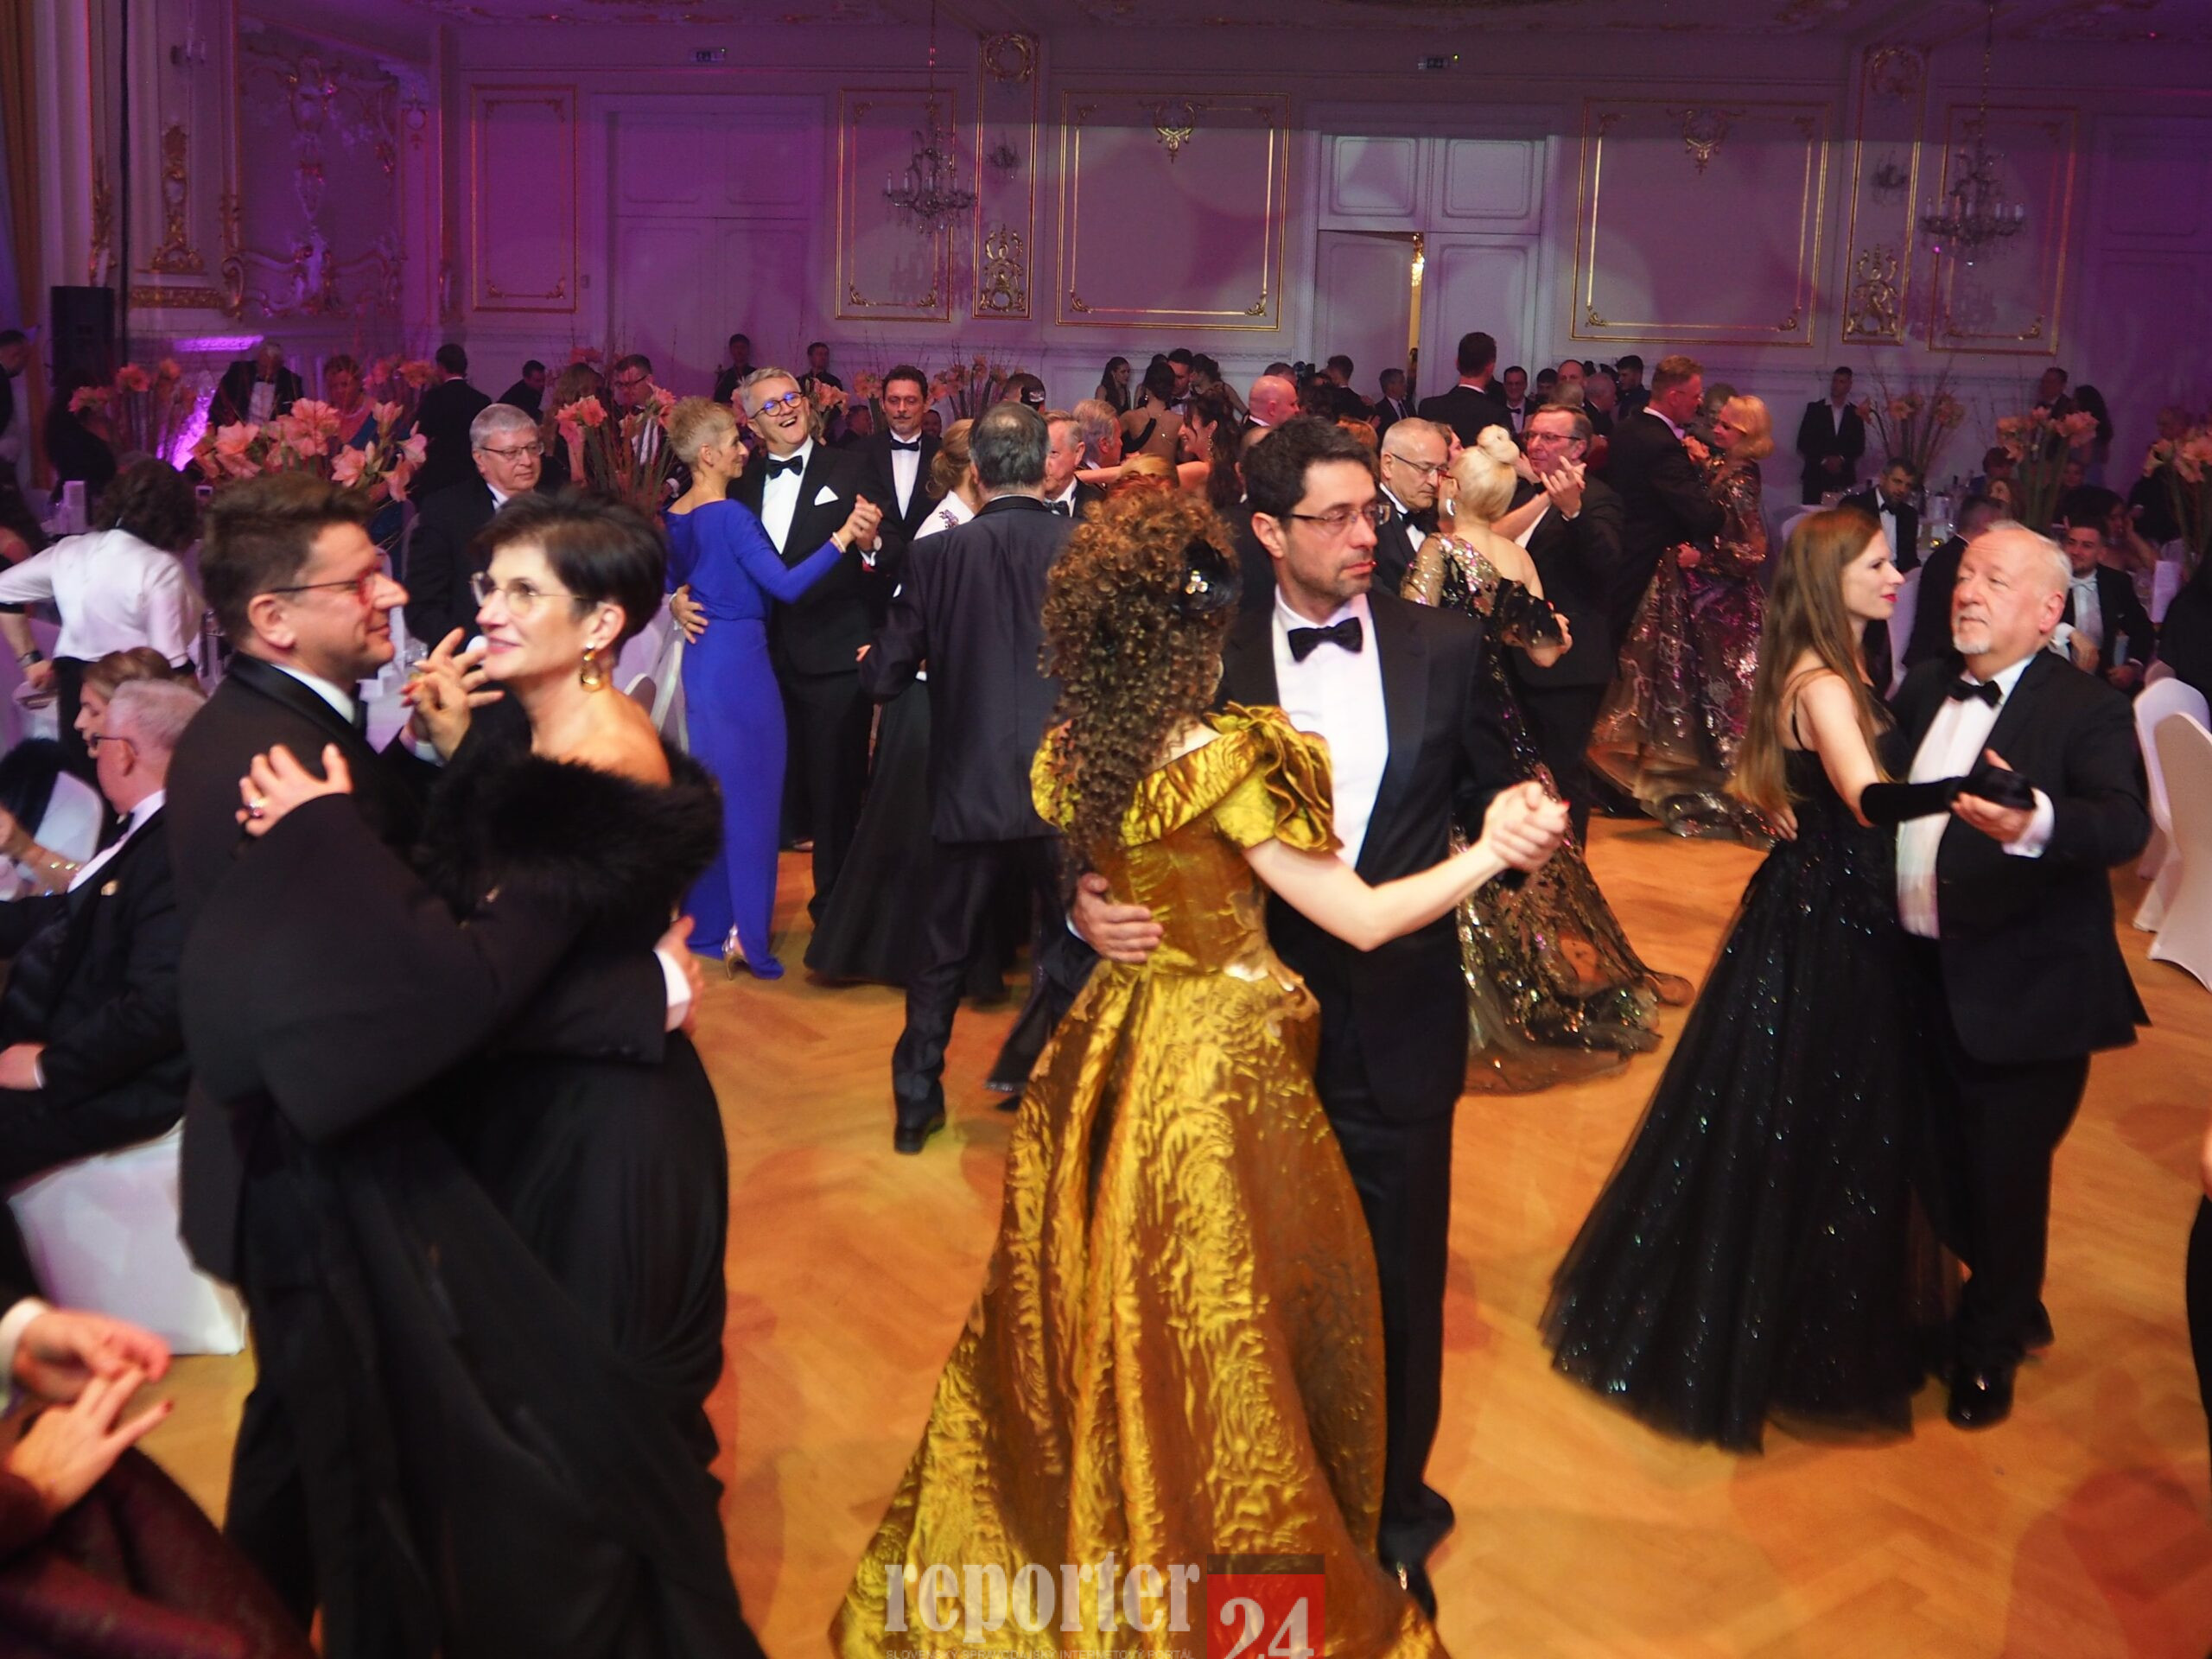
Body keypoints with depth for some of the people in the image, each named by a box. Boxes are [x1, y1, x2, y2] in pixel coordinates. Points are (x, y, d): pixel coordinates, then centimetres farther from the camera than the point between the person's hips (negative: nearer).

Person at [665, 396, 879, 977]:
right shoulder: (730, 515, -16)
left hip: (698, 660, 8)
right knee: (749, 795, -1)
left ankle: (704, 921, 24)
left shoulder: (673, 516, 8)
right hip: (739, 661, -8)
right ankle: (746, 934, 2)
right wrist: (842, 537, -22)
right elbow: (785, 585, -23)